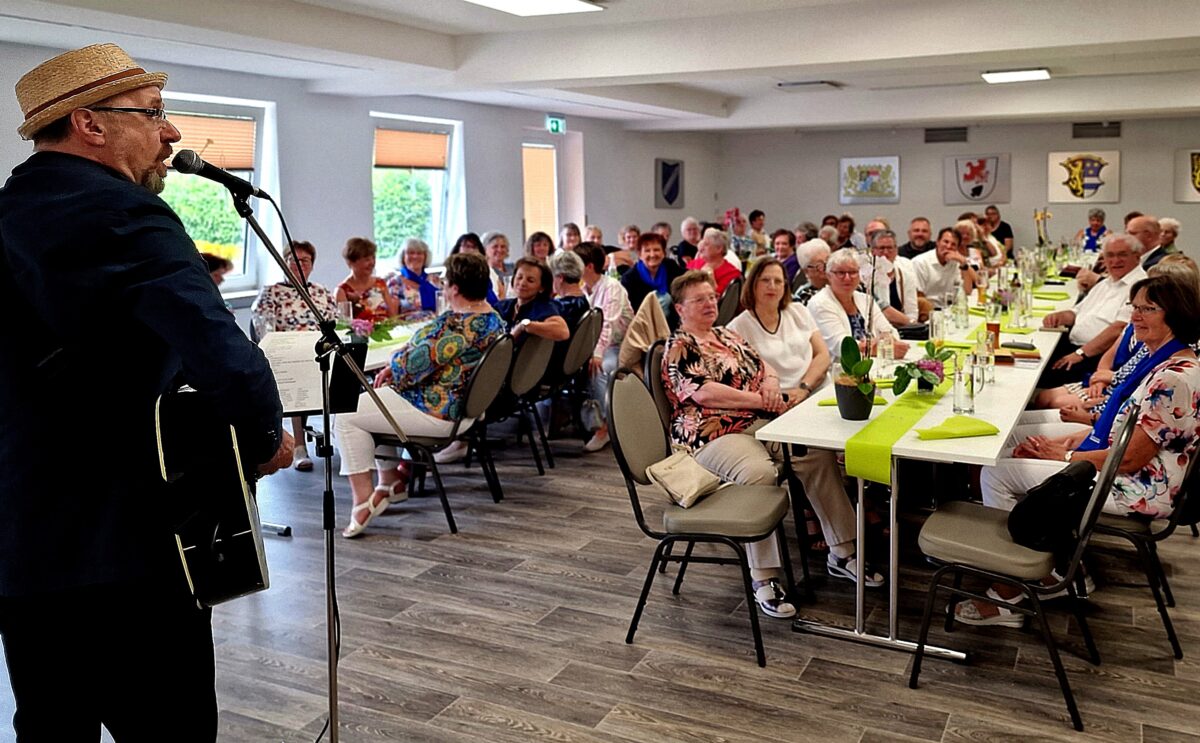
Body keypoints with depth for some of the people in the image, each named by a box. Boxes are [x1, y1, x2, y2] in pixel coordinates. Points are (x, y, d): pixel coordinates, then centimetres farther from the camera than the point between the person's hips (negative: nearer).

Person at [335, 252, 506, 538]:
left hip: (438, 414, -11)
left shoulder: (458, 324, -26)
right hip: (462, 406, 11)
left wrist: (392, 366, 0)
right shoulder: (493, 318, 7)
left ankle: (364, 499, -4)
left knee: (345, 416, -3)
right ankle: (391, 482, 31)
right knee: (376, 400, 29)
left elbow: (415, 364, -24)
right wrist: (394, 368, 5)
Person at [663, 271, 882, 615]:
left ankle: (842, 553, 0)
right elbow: (702, 393, -16)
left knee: (820, 454, -11)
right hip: (714, 435, -8)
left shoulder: (728, 335, 22)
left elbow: (764, 366, 23)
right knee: (760, 472, -36)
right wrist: (760, 399, -14)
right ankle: (763, 579, -27)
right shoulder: (678, 348, -2)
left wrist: (771, 384, -3)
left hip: (761, 423, 8)